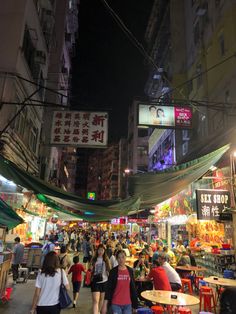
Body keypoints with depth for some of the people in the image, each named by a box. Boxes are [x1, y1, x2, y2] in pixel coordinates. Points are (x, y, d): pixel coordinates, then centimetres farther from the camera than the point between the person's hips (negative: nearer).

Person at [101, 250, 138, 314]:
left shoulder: (130, 271, 3)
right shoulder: (113, 271, -5)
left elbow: (133, 288, 8)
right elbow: (108, 288, -4)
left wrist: (135, 304, 8)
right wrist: (105, 305, -7)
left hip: (127, 304, 3)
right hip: (116, 304, -2)